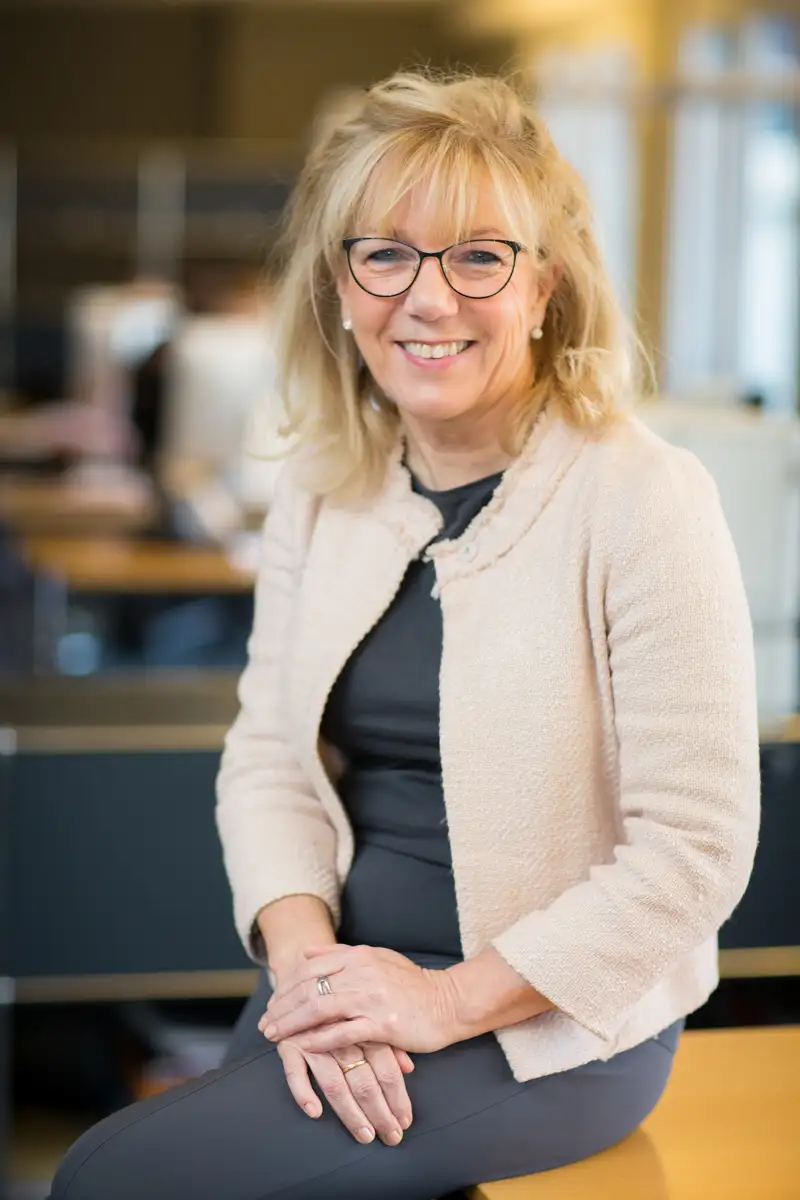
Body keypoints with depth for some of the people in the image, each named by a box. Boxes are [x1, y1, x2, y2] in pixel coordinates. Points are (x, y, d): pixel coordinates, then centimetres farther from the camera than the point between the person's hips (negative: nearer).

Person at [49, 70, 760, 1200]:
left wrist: (451, 998, -17)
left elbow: (695, 845, -16)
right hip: (352, 973, 6)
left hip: (554, 1022, -5)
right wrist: (304, 955, -12)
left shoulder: (644, 500, -15)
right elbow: (267, 752, 5)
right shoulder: (321, 487, 5)